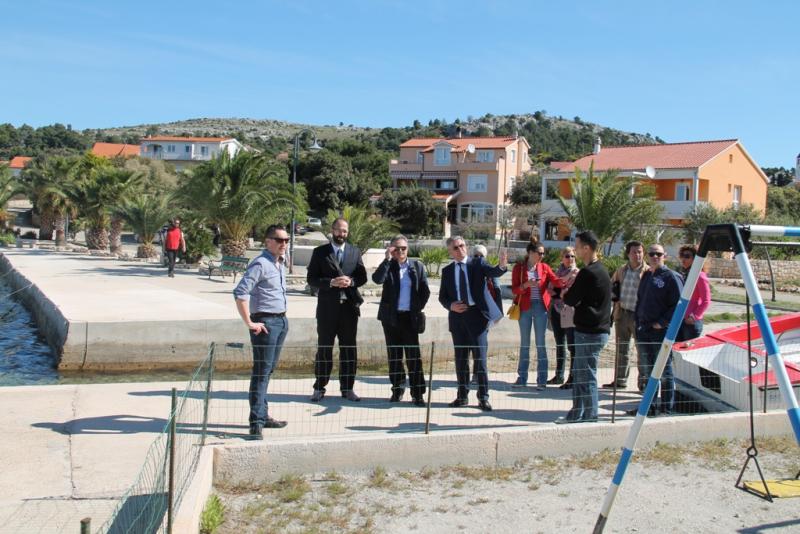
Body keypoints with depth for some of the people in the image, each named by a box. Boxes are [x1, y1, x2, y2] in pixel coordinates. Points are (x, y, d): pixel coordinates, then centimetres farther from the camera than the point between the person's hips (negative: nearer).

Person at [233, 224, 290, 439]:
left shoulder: (280, 264, 13)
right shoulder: (260, 264, -15)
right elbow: (240, 293, -23)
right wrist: (249, 323, -21)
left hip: (281, 321, 9)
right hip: (266, 323, -9)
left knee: (268, 370, 15)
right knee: (261, 372, -7)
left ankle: (263, 415, 25)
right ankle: (256, 423, -4)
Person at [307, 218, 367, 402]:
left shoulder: (355, 252, 10)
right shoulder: (320, 252, 2)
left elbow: (362, 276, 8)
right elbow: (311, 279, -3)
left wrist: (351, 281, -12)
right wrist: (331, 282, -17)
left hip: (349, 306, 2)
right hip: (327, 307, -2)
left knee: (349, 348, 6)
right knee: (324, 348, 3)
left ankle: (347, 388, 15)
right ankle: (319, 388, 11)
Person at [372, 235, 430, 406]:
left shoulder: (417, 266, 5)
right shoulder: (388, 266, 3)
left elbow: (425, 291, 6)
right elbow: (377, 279, -18)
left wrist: (418, 309, -1)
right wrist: (387, 259, -20)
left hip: (410, 317, -1)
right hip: (391, 317, 1)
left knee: (413, 355, -5)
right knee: (394, 355, 8)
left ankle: (417, 393, -3)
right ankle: (397, 389, 19)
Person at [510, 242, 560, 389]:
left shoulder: (544, 267, 5)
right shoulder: (519, 267, 0)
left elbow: (556, 281, -7)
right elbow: (514, 289, -5)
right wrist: (526, 284, -22)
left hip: (540, 307, 1)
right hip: (525, 307, 0)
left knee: (541, 343, 2)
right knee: (524, 343, 7)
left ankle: (542, 379, 7)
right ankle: (522, 378, 14)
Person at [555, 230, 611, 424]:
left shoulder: (588, 273, -18)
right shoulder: (600, 269, 14)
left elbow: (570, 300, -14)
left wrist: (565, 294, 5)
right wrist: (571, 293, 3)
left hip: (589, 332, -10)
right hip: (598, 329, 10)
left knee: (587, 376, -1)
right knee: (579, 375, 16)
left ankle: (590, 417, 6)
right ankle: (577, 414, 24)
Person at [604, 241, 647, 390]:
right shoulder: (621, 271, 9)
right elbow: (610, 286, 23)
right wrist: (614, 294, 2)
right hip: (622, 314, 5)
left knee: (642, 350, 0)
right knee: (621, 350, 14)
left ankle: (643, 381, 9)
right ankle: (620, 380, 24)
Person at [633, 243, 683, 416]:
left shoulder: (671, 277, -7)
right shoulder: (646, 276, 15)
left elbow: (679, 304, -13)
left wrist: (662, 323, -16)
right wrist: (638, 324, 13)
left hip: (662, 331, -7)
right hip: (644, 331, 7)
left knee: (664, 371, 0)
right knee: (649, 372, 13)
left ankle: (667, 408, 8)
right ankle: (650, 406, 21)